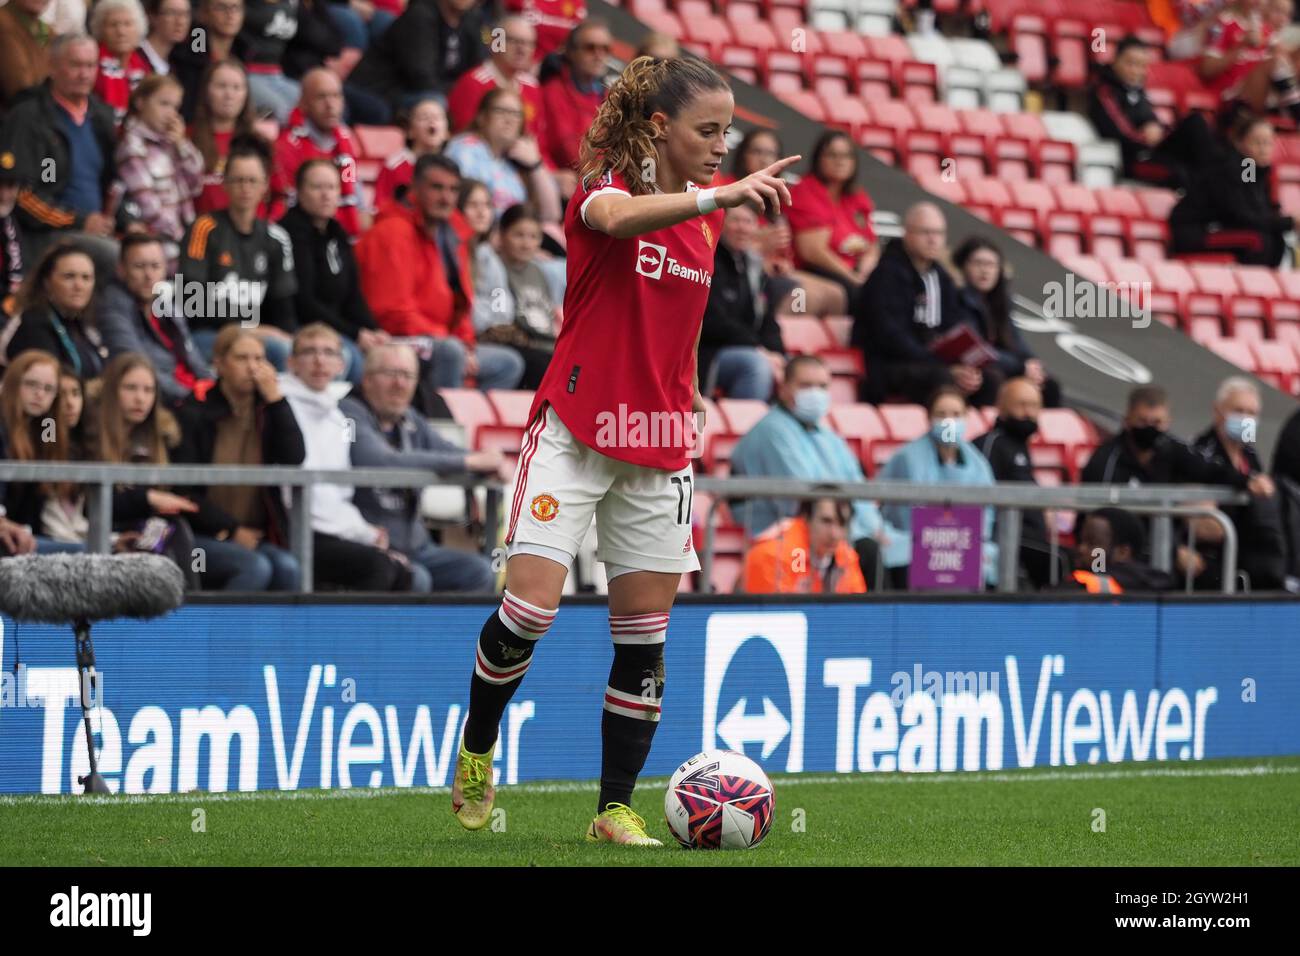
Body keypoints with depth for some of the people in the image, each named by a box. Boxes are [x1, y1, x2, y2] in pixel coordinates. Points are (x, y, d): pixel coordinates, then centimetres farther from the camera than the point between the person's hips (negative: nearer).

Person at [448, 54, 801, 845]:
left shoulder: (707, 212, 8)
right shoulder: (606, 185, -10)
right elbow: (617, 218, -37)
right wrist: (716, 196, -52)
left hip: (659, 447, 5)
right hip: (576, 431, -5)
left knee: (644, 634, 2)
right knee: (530, 606, -13)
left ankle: (617, 807, 10)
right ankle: (476, 753, 12)